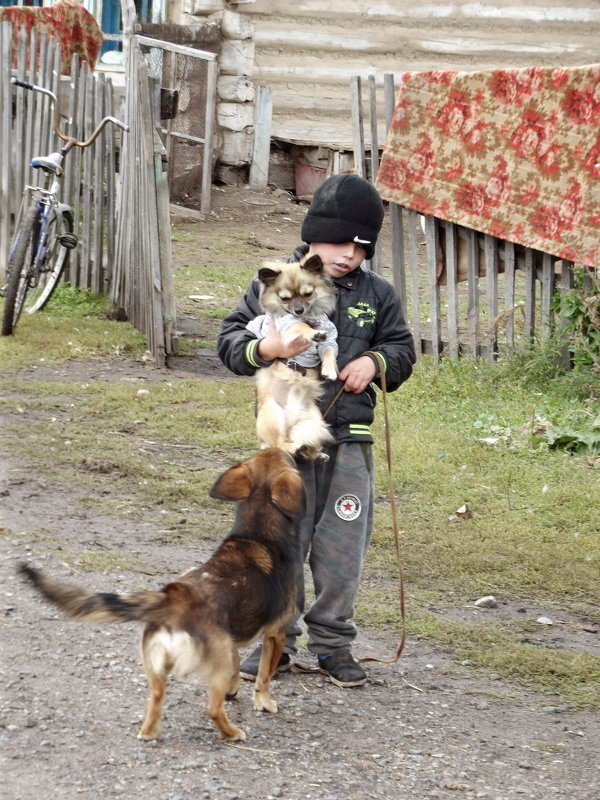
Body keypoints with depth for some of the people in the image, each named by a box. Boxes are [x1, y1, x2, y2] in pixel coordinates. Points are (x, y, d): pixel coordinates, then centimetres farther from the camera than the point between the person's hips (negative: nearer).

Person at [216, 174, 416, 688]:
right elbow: (230, 341, 2)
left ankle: (333, 642, 16)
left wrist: (375, 362, -4)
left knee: (342, 547, 3)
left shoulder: (377, 294, 7)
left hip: (350, 439, 2)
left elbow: (403, 349, 16)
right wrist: (264, 349, -18)